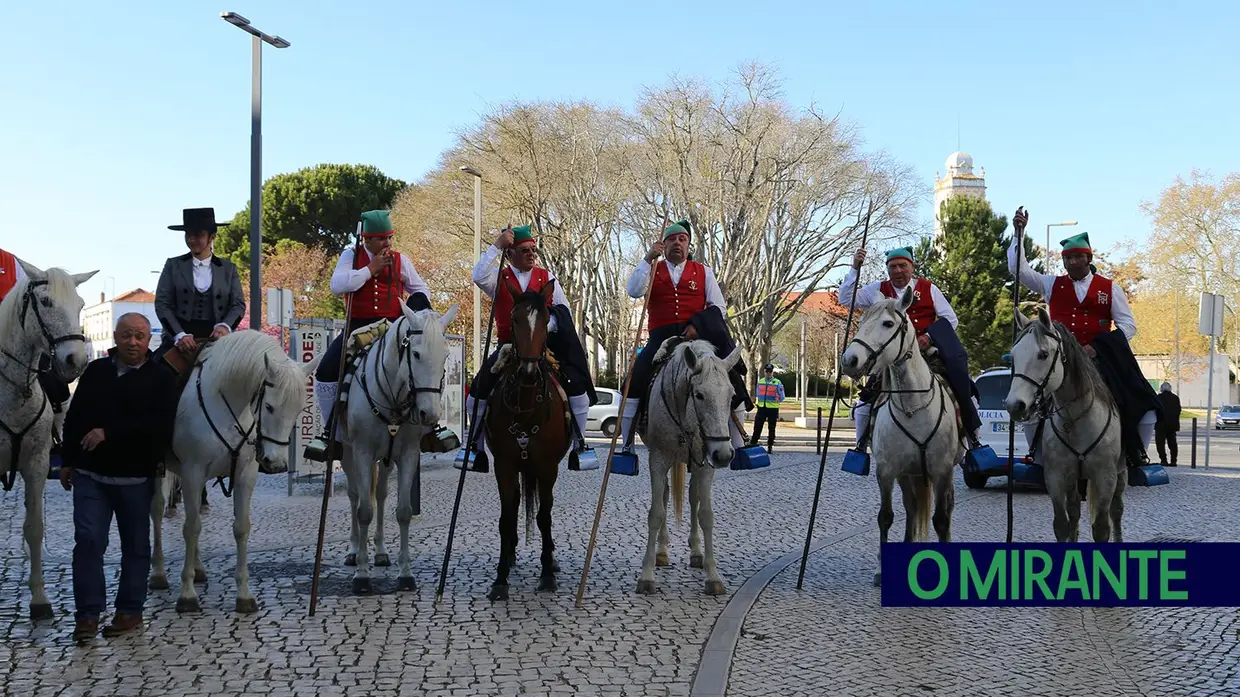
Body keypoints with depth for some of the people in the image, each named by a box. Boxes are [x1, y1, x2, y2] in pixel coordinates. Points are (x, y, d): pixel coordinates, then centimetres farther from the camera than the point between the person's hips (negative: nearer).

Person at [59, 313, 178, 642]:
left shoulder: (161, 378, -6)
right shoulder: (95, 371, 6)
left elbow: (159, 426, -18)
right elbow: (74, 418, 13)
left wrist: (110, 433, -24)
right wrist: (69, 461, 12)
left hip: (135, 478, -2)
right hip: (90, 474, 2)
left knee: (135, 545, 7)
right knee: (88, 540, -4)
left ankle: (130, 611, 19)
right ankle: (88, 613, 2)